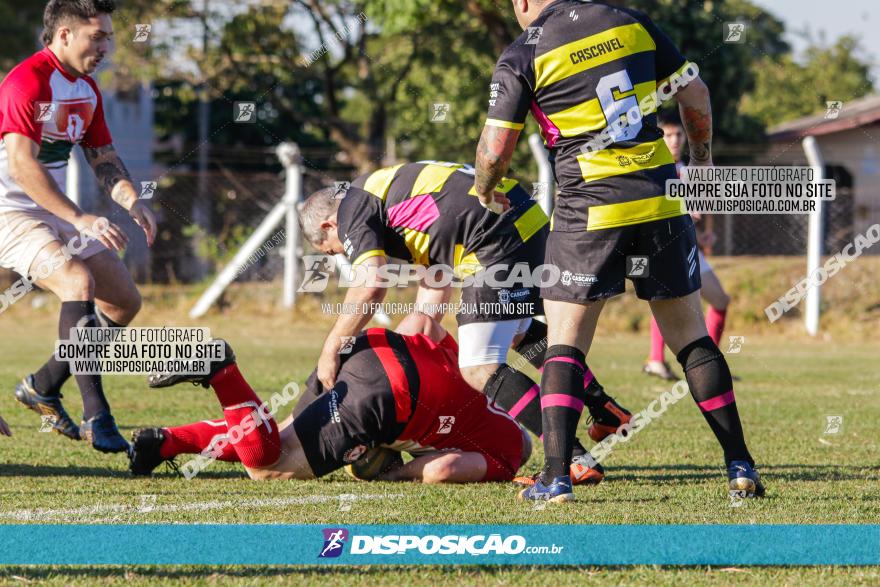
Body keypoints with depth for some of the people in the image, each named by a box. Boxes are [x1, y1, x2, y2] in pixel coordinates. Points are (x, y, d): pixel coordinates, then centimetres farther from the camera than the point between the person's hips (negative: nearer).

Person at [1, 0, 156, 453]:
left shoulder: (87, 89, 10)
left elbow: (103, 157, 17)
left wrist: (132, 202, -4)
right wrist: (81, 220, -32)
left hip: (55, 213, 10)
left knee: (125, 302, 6)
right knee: (78, 280, -30)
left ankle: (42, 386, 16)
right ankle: (96, 416, -34)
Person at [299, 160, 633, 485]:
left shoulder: (352, 210, 2)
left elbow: (370, 288, -13)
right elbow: (435, 289, 29)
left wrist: (331, 349, -4)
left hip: (501, 244, -10)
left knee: (479, 370, -8)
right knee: (520, 334, 35)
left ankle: (576, 461, -14)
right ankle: (606, 411, 39)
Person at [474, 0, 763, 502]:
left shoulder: (522, 57, -4)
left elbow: (495, 152, -3)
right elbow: (696, 95, 13)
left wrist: (484, 192, 19)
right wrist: (702, 159, 30)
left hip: (589, 210, -4)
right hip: (661, 201, 4)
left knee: (565, 342, 3)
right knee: (690, 334, 13)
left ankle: (556, 478, -9)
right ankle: (741, 465, 12)